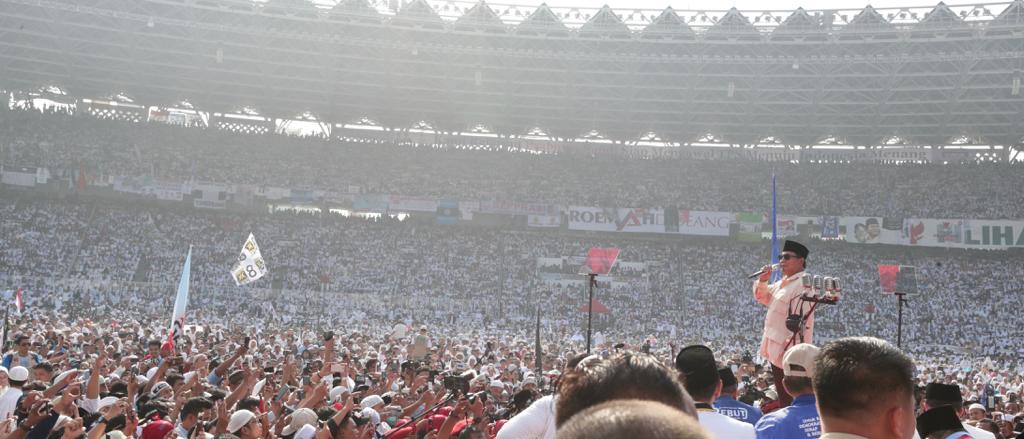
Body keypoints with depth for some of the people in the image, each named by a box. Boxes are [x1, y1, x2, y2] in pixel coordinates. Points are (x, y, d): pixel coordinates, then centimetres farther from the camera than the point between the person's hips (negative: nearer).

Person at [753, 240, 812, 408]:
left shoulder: (802, 285, -18)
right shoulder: (783, 283, 13)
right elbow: (763, 297, 29)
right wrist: (762, 280, 8)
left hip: (789, 354, -10)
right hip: (777, 351, 10)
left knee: (789, 400, -6)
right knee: (783, 398, 16)